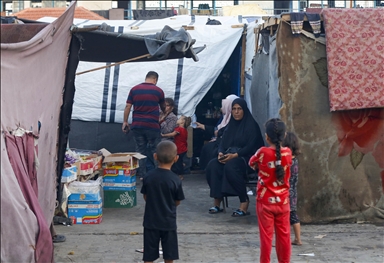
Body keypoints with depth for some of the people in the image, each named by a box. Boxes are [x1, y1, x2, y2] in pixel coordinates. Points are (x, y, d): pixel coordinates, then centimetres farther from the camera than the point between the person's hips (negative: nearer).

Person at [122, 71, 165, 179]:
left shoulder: (134, 89, 5)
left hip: (137, 125, 2)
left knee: (140, 150, 8)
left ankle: (141, 175, 7)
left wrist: (125, 122, 8)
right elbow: (163, 107, 18)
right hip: (152, 125, -2)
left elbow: (128, 106, 2)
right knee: (155, 150, 5)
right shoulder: (158, 91, 2)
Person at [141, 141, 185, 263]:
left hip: (151, 221, 2)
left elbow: (146, 197, 3)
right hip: (168, 222, -1)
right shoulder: (175, 180, -13)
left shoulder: (148, 176, -8)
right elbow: (177, 202, -2)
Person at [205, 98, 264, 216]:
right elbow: (223, 142, 12)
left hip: (247, 158, -6)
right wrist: (221, 153, -12)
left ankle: (244, 202, -27)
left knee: (230, 166, -37)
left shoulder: (251, 125, -4)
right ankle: (217, 201, -21)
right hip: (229, 156, 6)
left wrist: (235, 155, -25)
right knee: (212, 165, -23)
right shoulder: (231, 125, 16)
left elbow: (251, 147, -13)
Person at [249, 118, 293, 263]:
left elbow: (252, 163, 5)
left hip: (265, 202, -3)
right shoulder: (288, 153, -4)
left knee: (266, 235, 2)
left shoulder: (263, 152, -13)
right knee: (284, 235, 11)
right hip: (283, 202, 3)